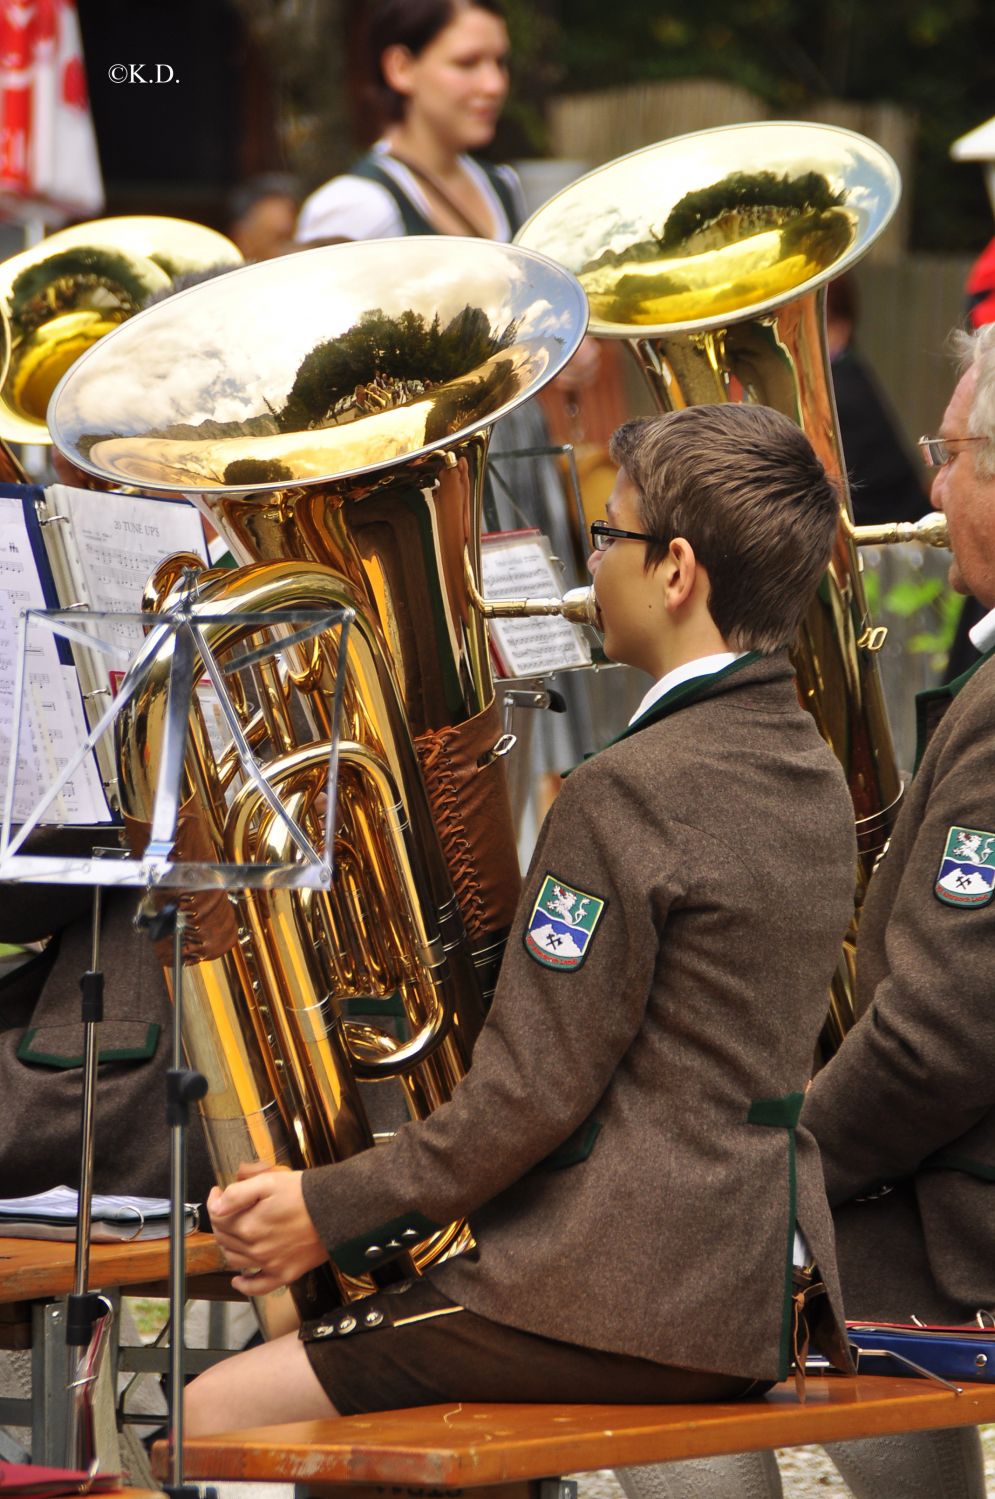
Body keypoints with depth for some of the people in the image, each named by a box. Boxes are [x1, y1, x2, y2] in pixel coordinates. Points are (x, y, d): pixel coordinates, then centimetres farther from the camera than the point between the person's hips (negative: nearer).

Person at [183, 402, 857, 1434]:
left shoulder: (631, 792, -17)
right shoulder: (812, 772, 12)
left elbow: (534, 1092, -17)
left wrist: (330, 1210, -5)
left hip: (635, 1300, -10)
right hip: (760, 1285, 10)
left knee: (205, 1421, -6)